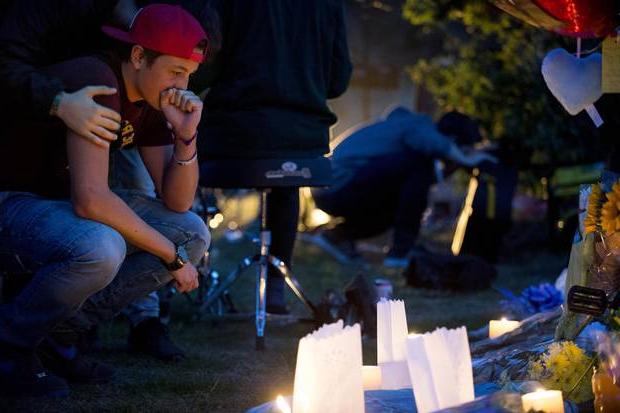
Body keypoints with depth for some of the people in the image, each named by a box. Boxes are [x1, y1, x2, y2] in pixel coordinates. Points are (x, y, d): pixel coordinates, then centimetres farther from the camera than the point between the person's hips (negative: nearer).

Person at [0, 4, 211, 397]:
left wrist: (186, 135, -14)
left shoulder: (151, 100, 3)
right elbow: (90, 199, -33)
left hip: (62, 203, 9)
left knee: (193, 234, -1)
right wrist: (171, 255, -23)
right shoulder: (96, 85, -25)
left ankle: (58, 333, 2)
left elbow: (177, 203, 5)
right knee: (101, 249, -39)